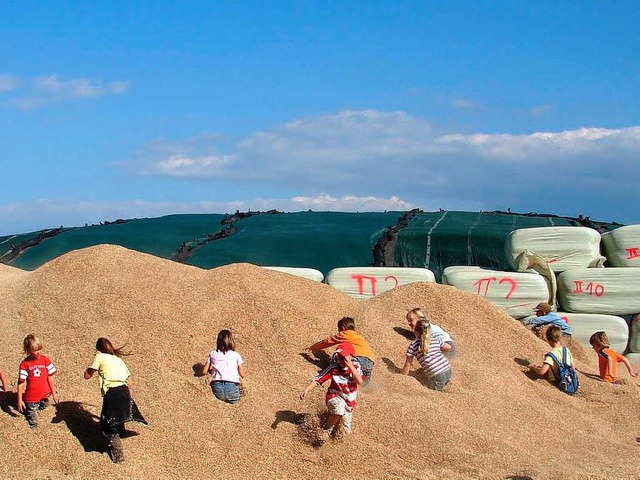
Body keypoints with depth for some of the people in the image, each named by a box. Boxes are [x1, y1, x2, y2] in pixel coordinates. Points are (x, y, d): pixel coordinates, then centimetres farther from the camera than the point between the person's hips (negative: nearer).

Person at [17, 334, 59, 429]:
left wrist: (54, 393, 3)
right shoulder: (25, 364, -14)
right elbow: (21, 382, -11)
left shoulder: (46, 360, -7)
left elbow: (50, 378, 0)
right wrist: (19, 399, -10)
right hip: (31, 396, -2)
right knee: (33, 423, 9)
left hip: (44, 394, 2)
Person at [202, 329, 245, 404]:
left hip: (216, 387, 1)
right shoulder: (236, 355, 13)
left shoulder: (212, 354, 16)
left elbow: (204, 371, 14)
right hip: (232, 386, -1)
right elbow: (242, 375, 12)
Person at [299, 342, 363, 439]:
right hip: (334, 397, -3)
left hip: (349, 402, 3)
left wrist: (350, 366, -32)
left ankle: (331, 415, 38)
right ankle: (327, 429, -16)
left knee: (345, 432, 9)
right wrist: (307, 389, -33)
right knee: (339, 407, -41)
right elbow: (318, 379, -17)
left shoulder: (355, 366, -11)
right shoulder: (333, 368, -15)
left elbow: (360, 381, -27)